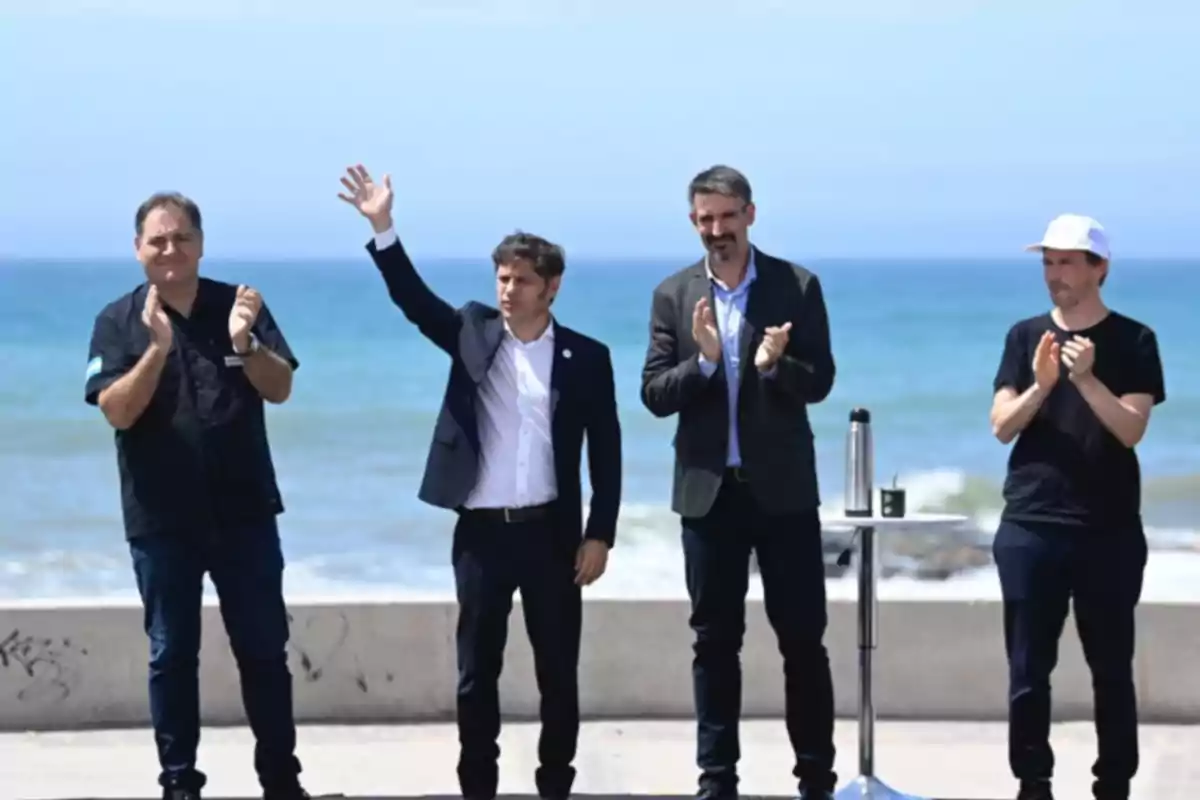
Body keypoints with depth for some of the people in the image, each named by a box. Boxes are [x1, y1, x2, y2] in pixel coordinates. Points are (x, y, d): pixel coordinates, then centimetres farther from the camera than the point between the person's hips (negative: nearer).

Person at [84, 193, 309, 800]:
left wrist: (245, 343, -26)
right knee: (172, 654, 5)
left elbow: (280, 389, -7)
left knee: (264, 648, 6)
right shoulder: (118, 321, -3)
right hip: (161, 519, -1)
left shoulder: (240, 305, 0)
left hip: (244, 512, 1)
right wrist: (158, 347, -28)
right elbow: (117, 412, -14)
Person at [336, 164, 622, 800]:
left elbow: (605, 450, 2)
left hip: (552, 531, -1)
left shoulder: (585, 357, 1)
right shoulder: (473, 333, 4)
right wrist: (382, 229, -25)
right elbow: (413, 298, -10)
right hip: (481, 531, 1)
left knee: (558, 669, 6)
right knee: (476, 671, 4)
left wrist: (599, 534, -4)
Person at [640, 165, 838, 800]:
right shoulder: (673, 295, 3)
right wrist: (703, 361, -19)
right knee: (714, 640, 6)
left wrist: (775, 365, -25)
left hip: (782, 487, -1)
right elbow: (654, 395, -2)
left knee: (802, 636, 2)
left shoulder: (797, 285, -1)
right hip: (708, 488, 1)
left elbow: (820, 381, -5)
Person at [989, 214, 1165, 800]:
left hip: (1109, 531, -2)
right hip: (1030, 527, 2)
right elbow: (1001, 427, 1)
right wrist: (1040, 385, -16)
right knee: (1029, 670, 1)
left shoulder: (1132, 341, 0)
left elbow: (1131, 430, -9)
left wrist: (1086, 379, -23)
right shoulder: (1026, 336, 7)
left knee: (1111, 669, 2)